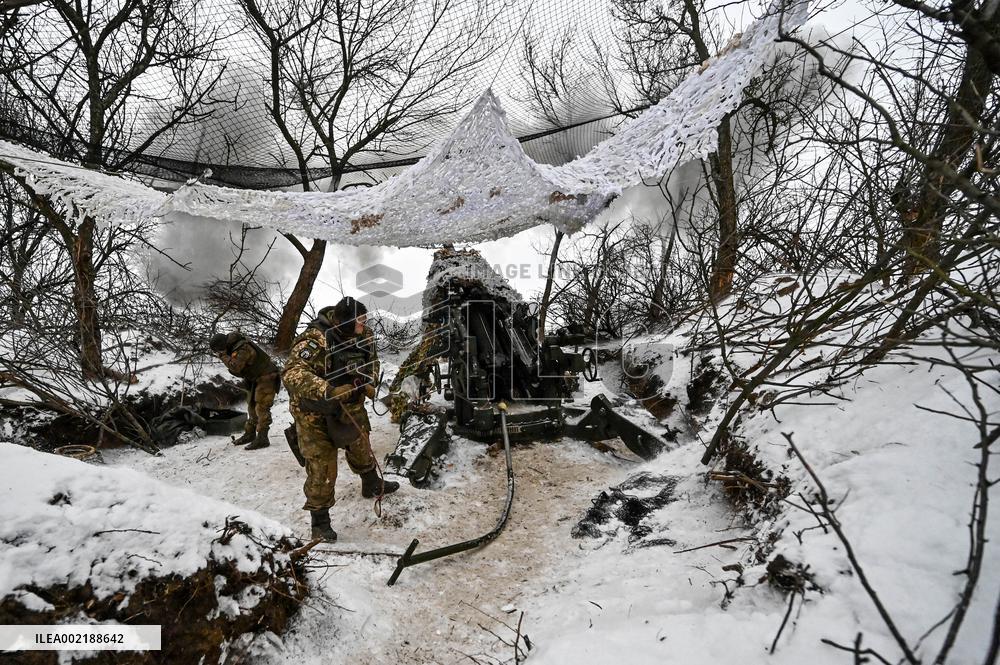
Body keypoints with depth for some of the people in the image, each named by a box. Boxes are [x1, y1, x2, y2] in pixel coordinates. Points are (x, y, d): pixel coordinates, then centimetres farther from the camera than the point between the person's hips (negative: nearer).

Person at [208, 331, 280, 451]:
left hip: (266, 378, -10)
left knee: (261, 408, -12)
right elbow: (236, 370, 12)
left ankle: (262, 438, -12)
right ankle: (250, 434, 26)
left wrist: (223, 356, -22)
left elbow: (235, 367, -35)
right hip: (255, 379, 10)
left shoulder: (242, 348, -26)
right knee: (252, 407, 16)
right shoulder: (234, 347, 4)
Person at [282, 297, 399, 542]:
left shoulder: (364, 335, -11)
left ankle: (372, 485, 54)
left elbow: (371, 360, 9)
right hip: (315, 413, -6)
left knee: (361, 448, 27)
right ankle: (320, 519, 21)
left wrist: (369, 382, -9)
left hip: (350, 406, 7)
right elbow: (292, 375, -42)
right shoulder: (313, 341, -33)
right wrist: (329, 391, -49)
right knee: (322, 468, 0)